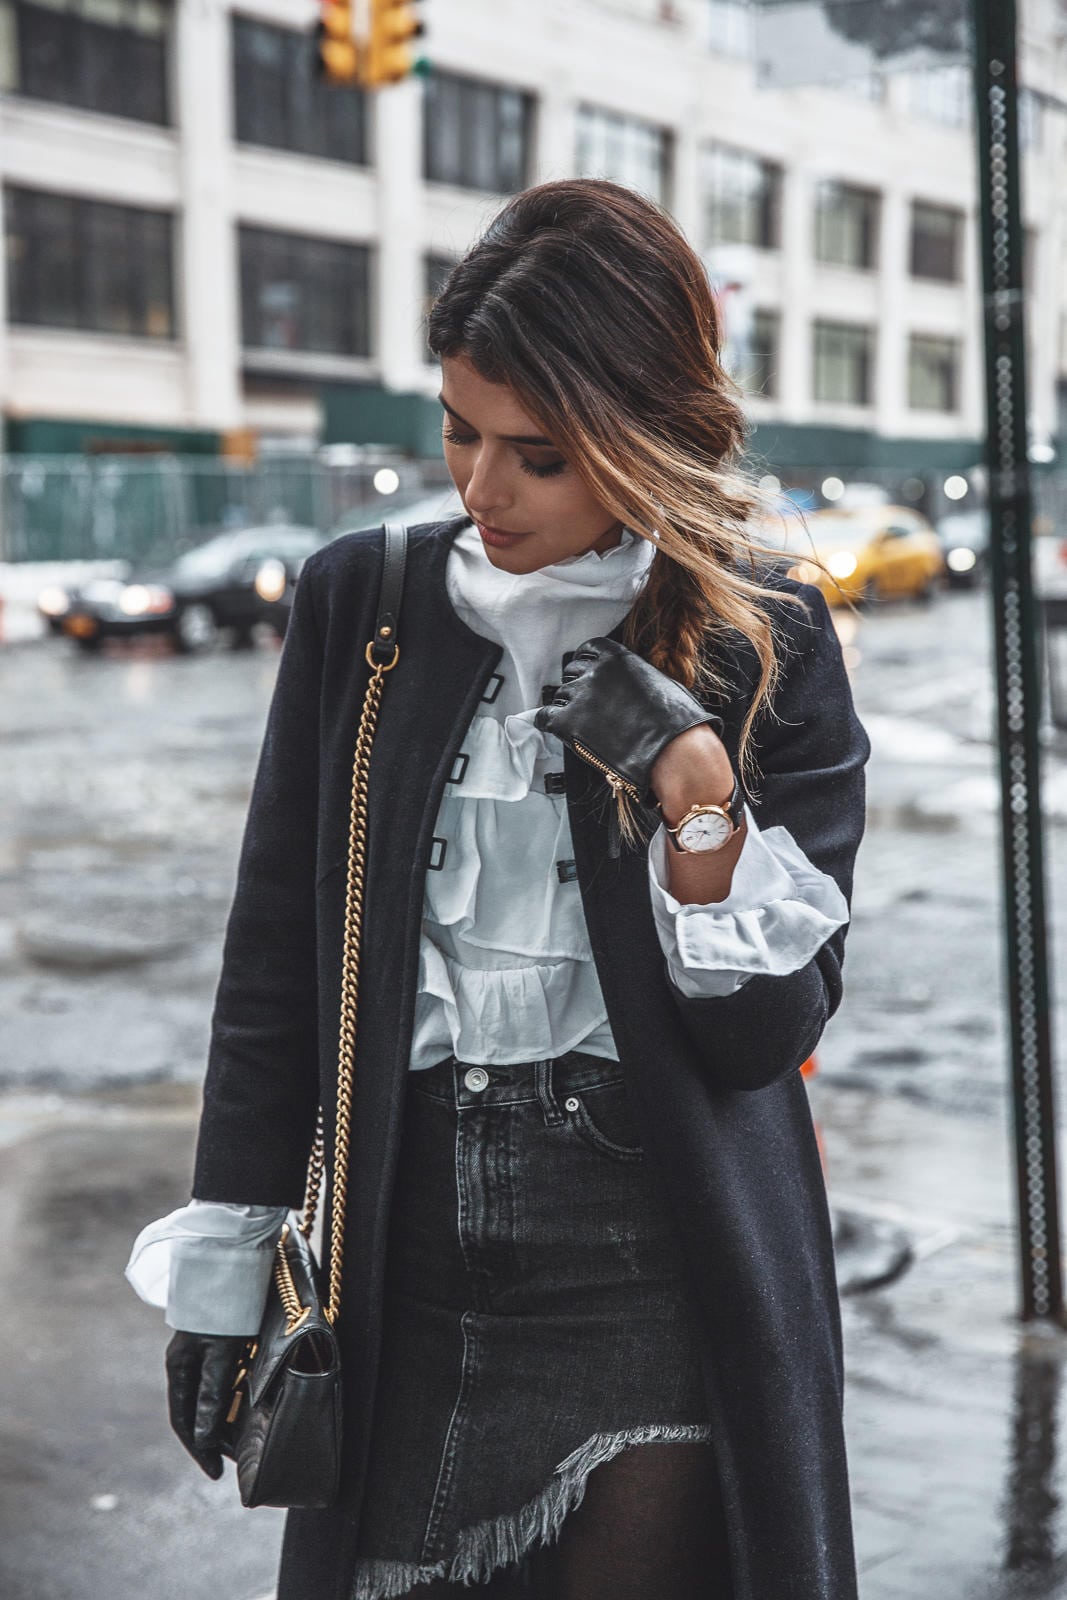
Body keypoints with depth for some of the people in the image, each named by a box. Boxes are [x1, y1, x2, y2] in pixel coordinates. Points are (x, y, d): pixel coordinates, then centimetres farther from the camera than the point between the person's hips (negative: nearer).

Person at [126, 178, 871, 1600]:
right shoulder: (361, 602, 1)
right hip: (408, 1262, 2)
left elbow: (769, 1030, -5)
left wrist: (694, 789, -18)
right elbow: (276, 960, 5)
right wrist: (224, 1258, 4)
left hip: (661, 1277, -2)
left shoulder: (765, 646, -5)